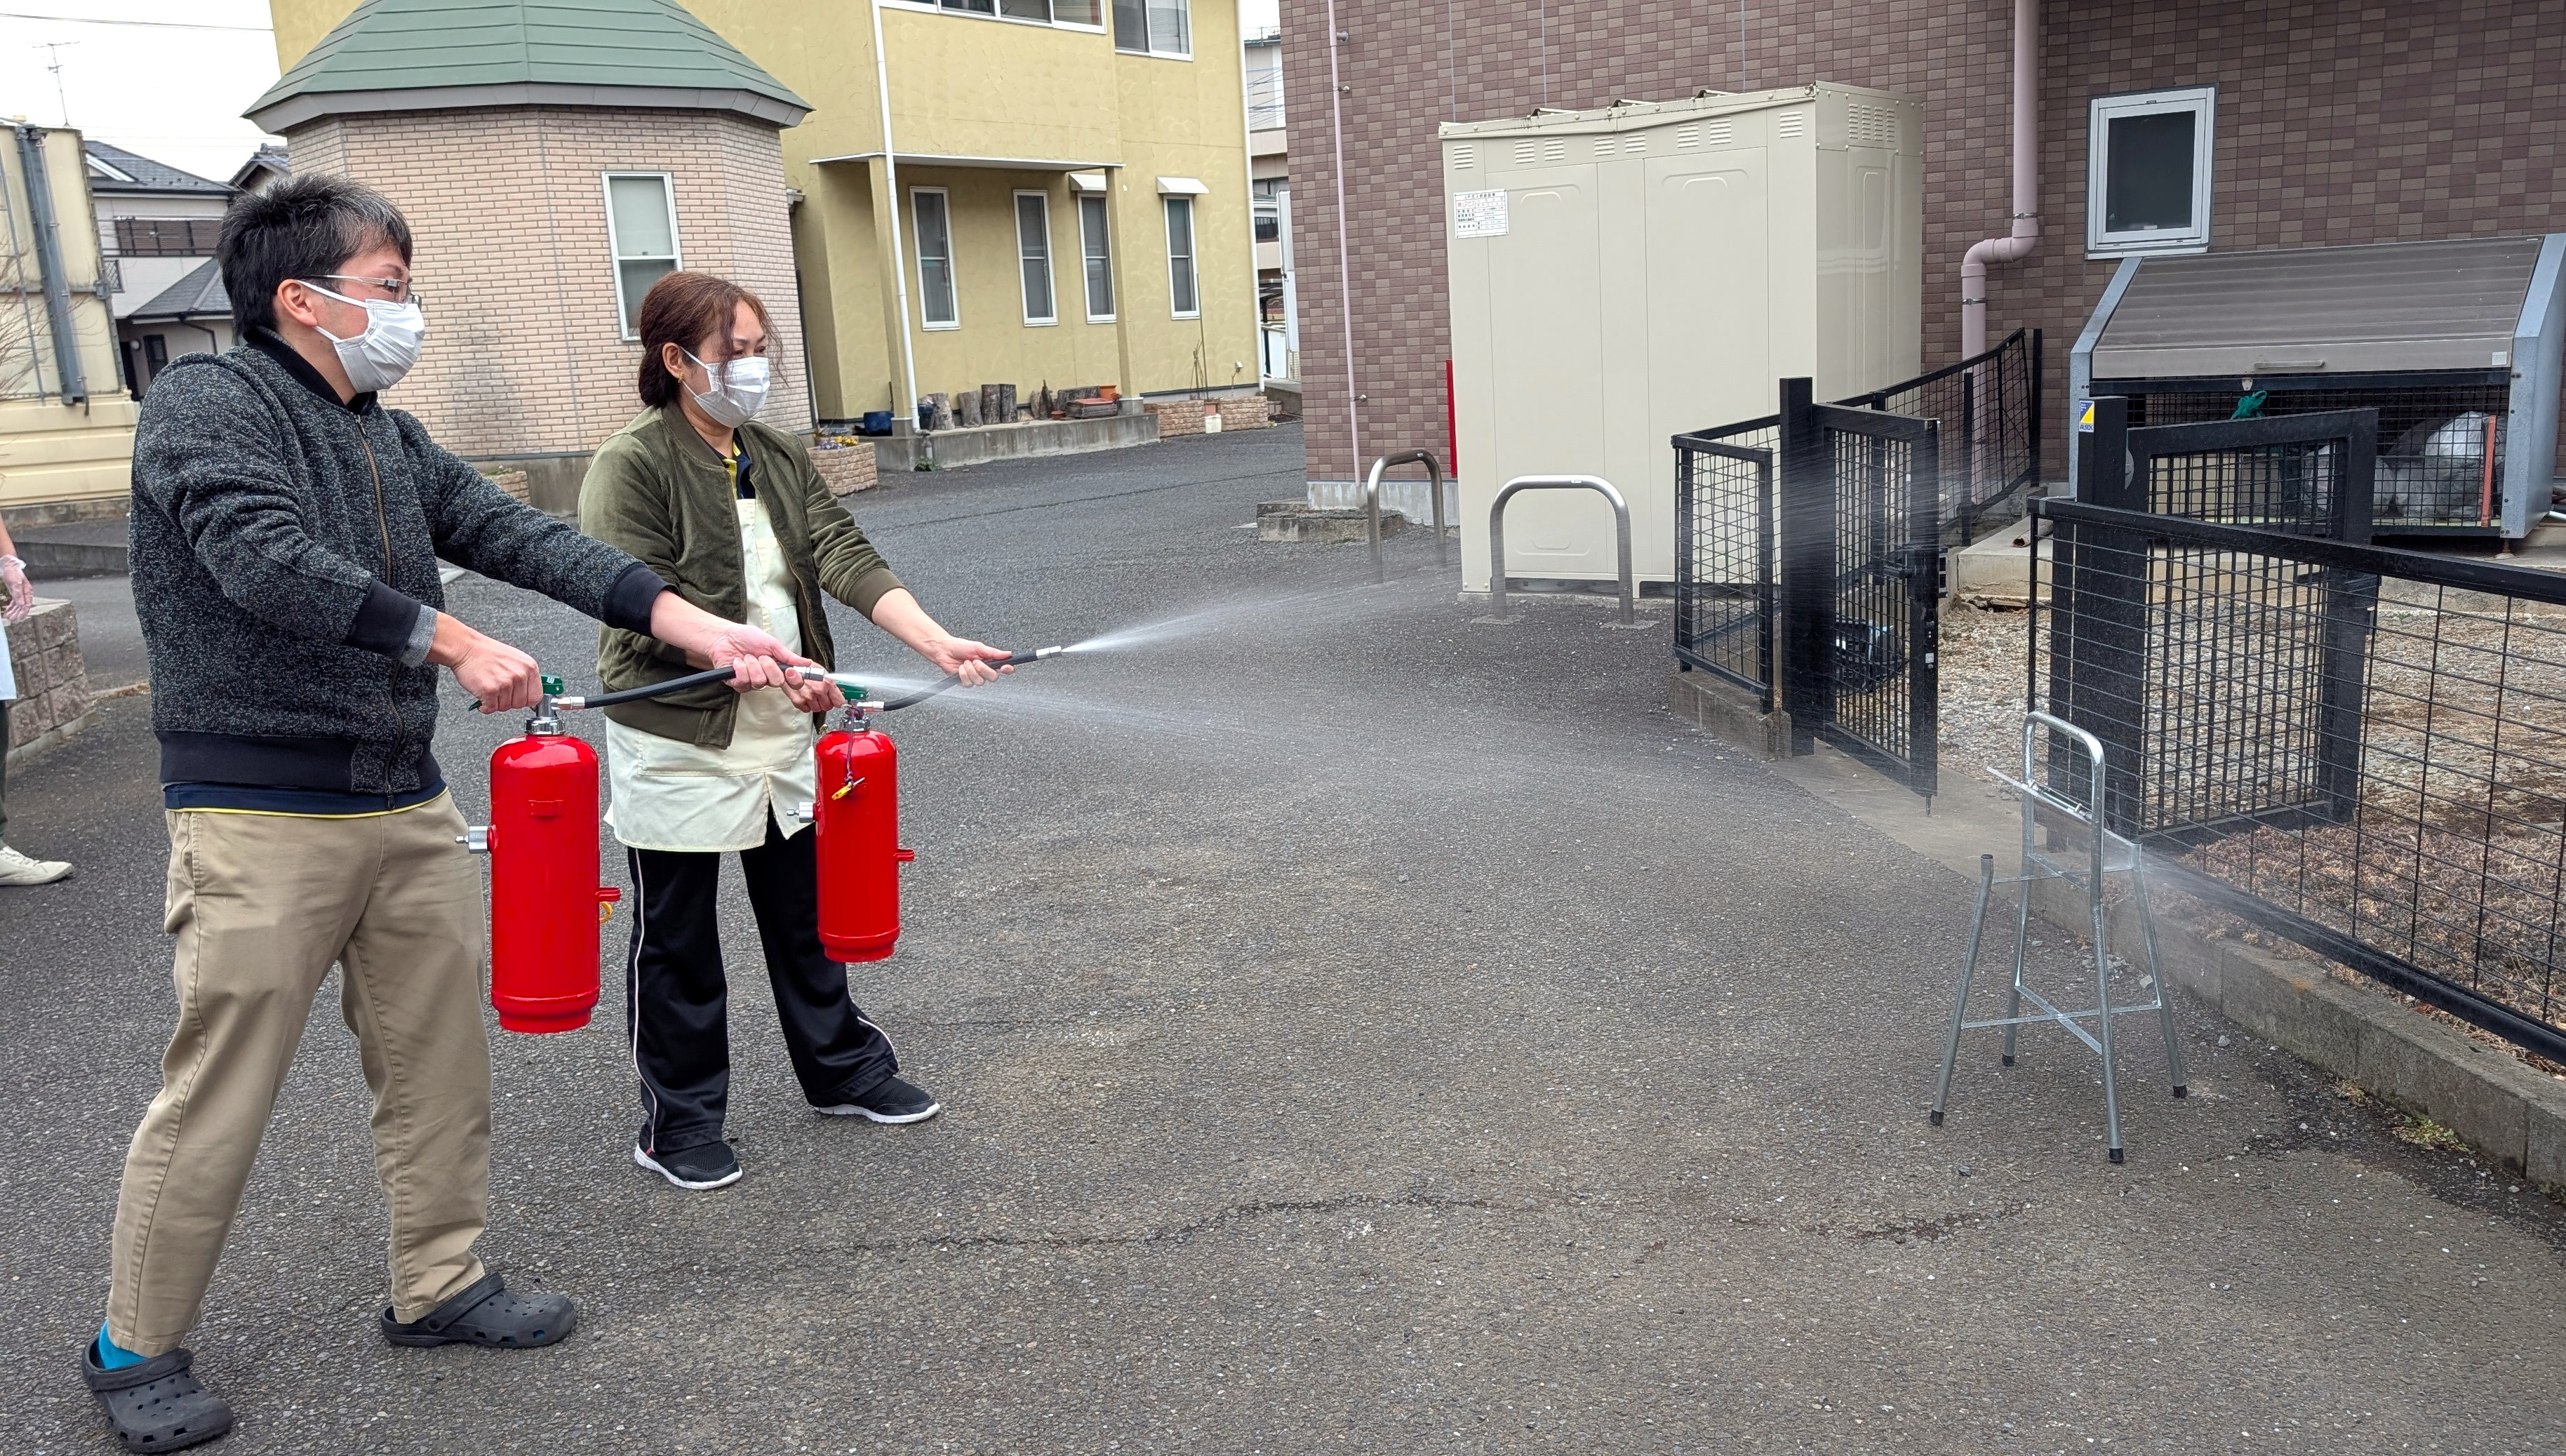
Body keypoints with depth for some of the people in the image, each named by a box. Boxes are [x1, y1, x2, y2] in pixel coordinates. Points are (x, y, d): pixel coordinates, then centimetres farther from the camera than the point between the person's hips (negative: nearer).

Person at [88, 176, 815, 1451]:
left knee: (440, 1061, 13)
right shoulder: (204, 403, -7)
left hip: (408, 809, 7)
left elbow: (526, 539, 5)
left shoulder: (393, 441, 14)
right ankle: (136, 1347, 21)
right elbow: (268, 560, -22)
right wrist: (458, 645, -22)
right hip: (262, 819, -7)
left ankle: (438, 1284, 30)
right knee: (217, 1097, 1)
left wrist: (699, 627, -5)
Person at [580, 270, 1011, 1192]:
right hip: (679, 743, -6)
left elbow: (846, 560, -4)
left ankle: (841, 1071, 34)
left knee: (806, 916, 18)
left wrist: (936, 642, -18)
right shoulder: (632, 466, -12)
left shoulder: (780, 459, 8)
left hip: (784, 735, 6)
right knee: (677, 942, 8)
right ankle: (680, 1122, 22)